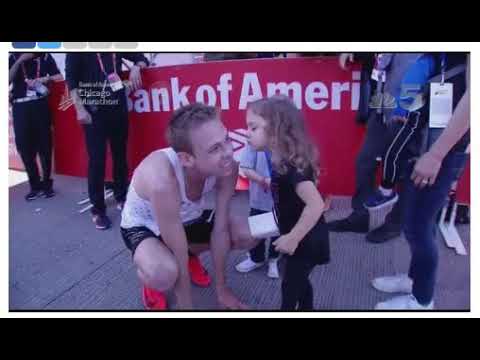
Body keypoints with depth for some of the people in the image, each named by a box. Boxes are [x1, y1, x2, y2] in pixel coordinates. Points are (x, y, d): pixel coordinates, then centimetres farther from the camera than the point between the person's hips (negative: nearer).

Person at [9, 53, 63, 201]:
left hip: (40, 105, -1)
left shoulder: (44, 56, 8)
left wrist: (47, 79, -14)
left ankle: (47, 183, 13)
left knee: (45, 145, 2)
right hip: (20, 107, 1)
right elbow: (8, 80, -2)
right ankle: (35, 185, 11)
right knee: (24, 147, 0)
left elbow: (59, 77, 5)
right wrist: (20, 61, -9)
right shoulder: (13, 57, 10)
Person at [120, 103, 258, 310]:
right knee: (164, 274, -36)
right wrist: (186, 307, -16)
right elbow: (179, 257, -32)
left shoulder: (226, 166, -27)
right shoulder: (162, 182, -44)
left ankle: (191, 253, 18)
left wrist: (221, 290, -7)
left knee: (249, 235, -9)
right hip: (143, 226, -5)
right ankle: (152, 281, 4)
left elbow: (220, 229, -16)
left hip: (190, 218, 5)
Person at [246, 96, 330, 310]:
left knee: (290, 286, 7)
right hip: (302, 238, 9)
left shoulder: (292, 165, -29)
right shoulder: (282, 162, 0)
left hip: (306, 241, -9)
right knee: (298, 281, 26)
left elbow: (315, 205, -34)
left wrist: (292, 238, -28)